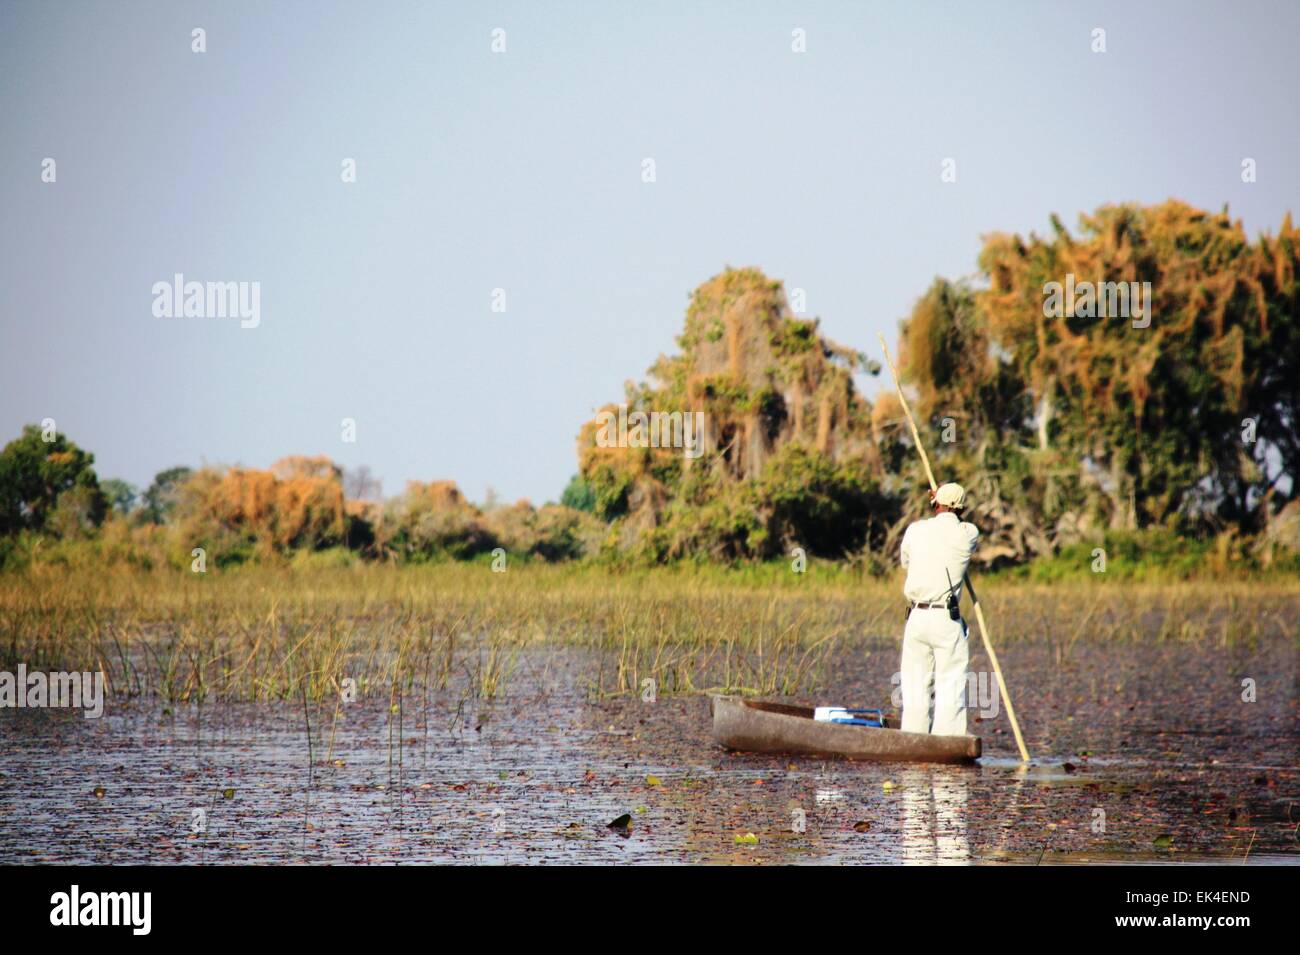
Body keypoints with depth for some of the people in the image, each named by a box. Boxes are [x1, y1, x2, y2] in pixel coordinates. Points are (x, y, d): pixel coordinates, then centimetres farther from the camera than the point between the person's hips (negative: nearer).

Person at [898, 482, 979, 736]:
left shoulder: (915, 531, 6)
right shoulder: (968, 534, -2)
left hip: (916, 617, 3)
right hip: (947, 620, -3)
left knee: (915, 686, 8)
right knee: (951, 687, -2)